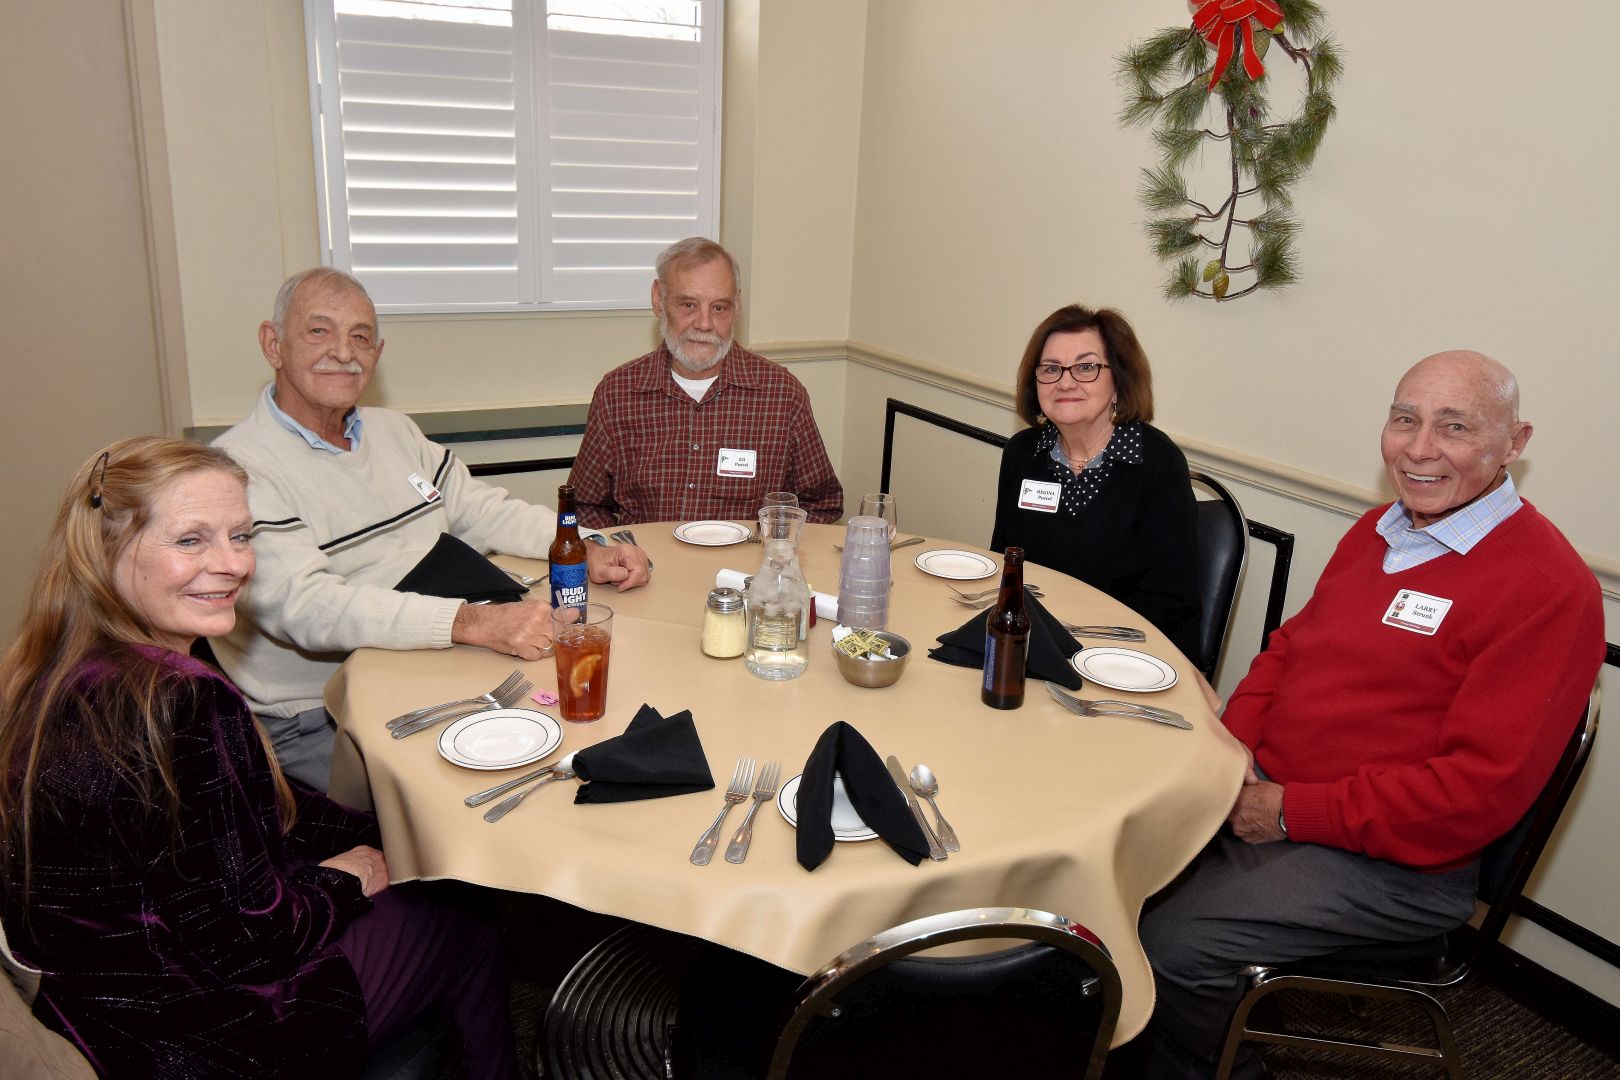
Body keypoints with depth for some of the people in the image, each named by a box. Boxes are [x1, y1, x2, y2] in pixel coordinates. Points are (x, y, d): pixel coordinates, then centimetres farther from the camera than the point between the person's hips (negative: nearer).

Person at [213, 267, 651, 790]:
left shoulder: (394, 430, 13)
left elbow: (484, 511, 15)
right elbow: (307, 607, -26)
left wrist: (586, 552, -4)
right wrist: (475, 622, -38)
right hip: (316, 724, -7)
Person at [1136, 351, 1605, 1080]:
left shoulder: (1546, 587, -17)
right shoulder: (1379, 529, 9)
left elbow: (1481, 790, -21)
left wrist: (1293, 811, -18)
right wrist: (1233, 744, -2)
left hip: (1390, 862, -7)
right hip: (1259, 796, 8)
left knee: (1171, 944, -21)